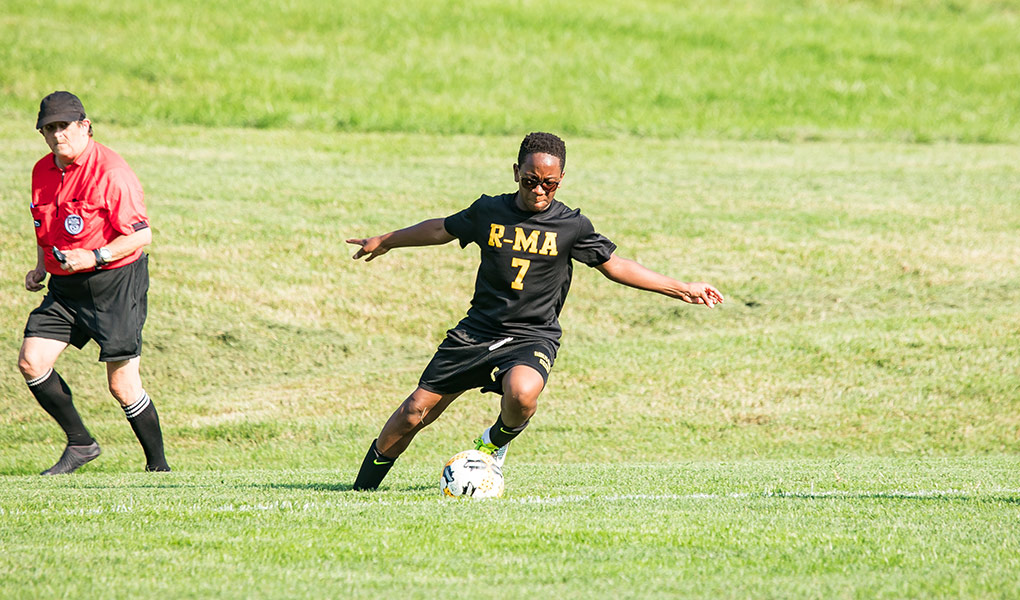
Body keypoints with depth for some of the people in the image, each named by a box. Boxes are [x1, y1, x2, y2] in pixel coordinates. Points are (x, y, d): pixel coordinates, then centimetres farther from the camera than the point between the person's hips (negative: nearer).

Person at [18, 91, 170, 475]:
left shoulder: (110, 171, -15)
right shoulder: (42, 171, 8)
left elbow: (141, 235, -15)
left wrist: (95, 257, -25)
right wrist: (41, 268, 9)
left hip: (116, 284, -7)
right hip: (64, 288, 7)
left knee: (122, 384, -7)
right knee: (31, 361, -6)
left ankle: (158, 466, 8)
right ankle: (80, 443, 7)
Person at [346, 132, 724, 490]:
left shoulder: (572, 227, -3)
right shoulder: (488, 212, 2)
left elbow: (615, 267, 6)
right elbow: (443, 230, 20)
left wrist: (682, 290, 3)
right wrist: (385, 241, 33)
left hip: (533, 338, -2)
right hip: (477, 332, 2)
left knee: (521, 394, -35)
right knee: (415, 412, -2)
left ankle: (497, 442, 0)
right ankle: (363, 488, 18)